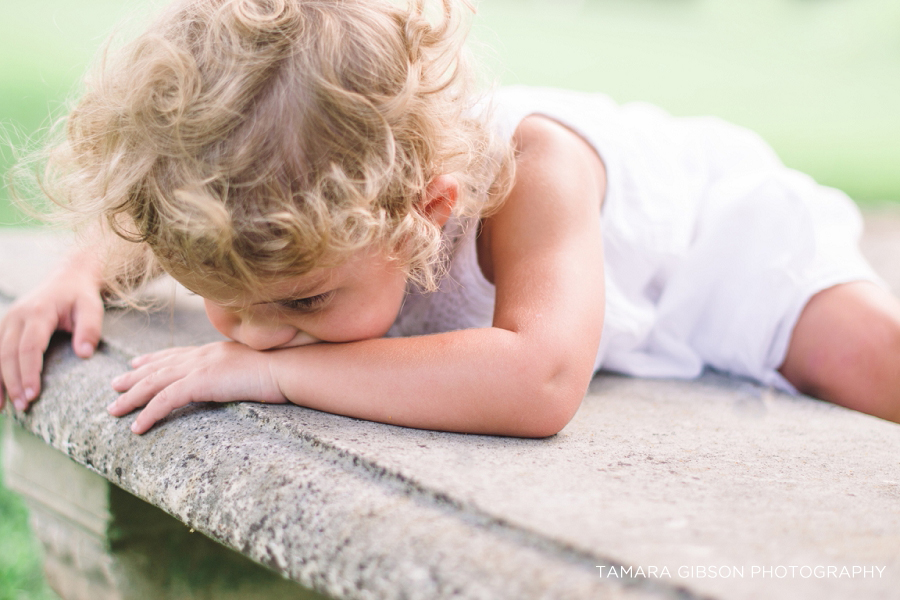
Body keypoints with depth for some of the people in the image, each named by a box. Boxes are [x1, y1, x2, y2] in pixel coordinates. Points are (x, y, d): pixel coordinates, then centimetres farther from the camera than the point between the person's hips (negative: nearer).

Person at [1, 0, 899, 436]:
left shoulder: (536, 173, -49)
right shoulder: (322, 183, -30)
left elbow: (536, 384, -66)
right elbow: (163, 195, -8)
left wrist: (276, 368, -60)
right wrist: (83, 272, -29)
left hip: (717, 226, -5)